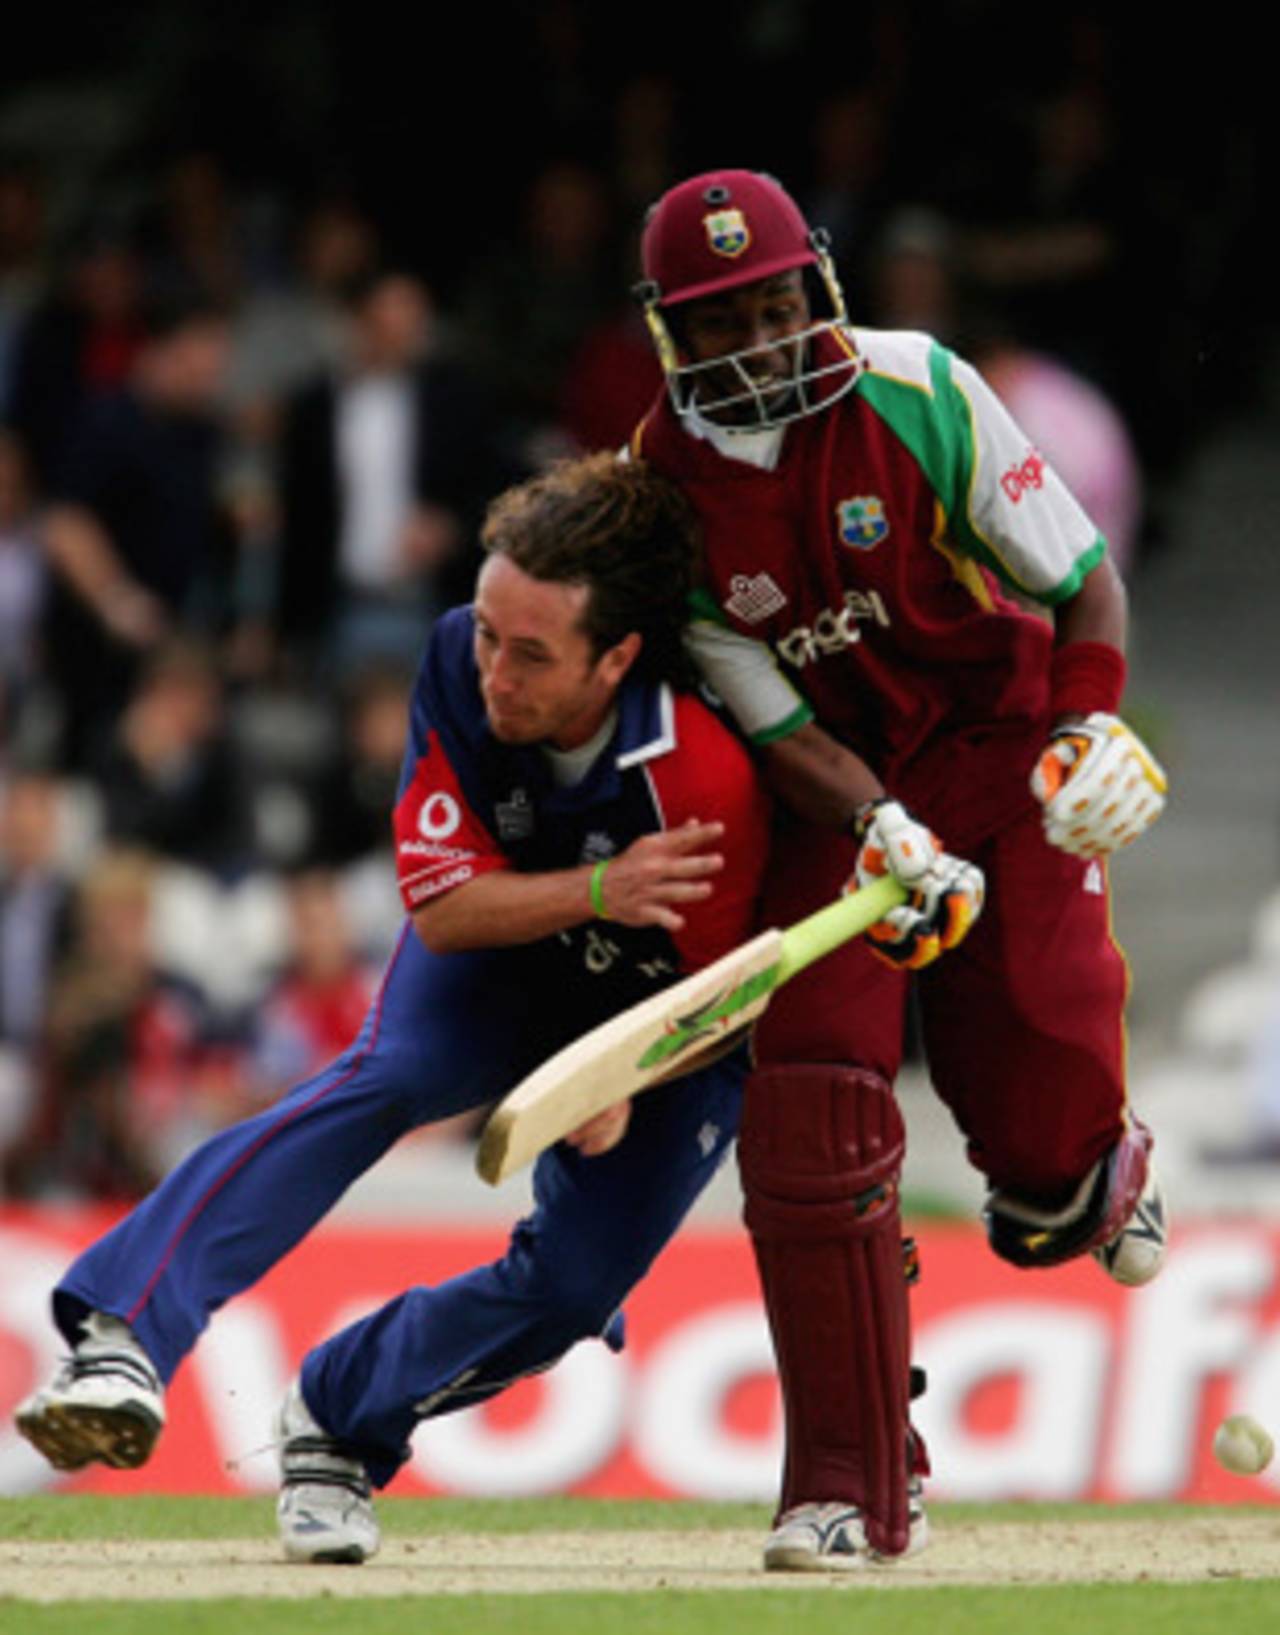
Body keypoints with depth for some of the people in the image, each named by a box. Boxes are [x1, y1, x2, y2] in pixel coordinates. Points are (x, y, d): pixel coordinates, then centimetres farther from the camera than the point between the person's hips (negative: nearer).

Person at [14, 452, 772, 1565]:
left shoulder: (708, 782, -36)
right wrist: (594, 892, -39)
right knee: (384, 1079, -29)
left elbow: (701, 990, -20)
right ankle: (121, 1340, -45)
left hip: (670, 1029, -1)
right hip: (500, 967, 1)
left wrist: (617, 1085, -35)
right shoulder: (460, 668, -26)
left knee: (575, 1284, -14)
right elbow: (442, 907, -23)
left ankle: (342, 1423, 13)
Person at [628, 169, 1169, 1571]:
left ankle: (1095, 1166, 31)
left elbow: (1084, 582, -8)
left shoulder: (916, 393, -15)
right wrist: (887, 835, -32)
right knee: (810, 1114, -15)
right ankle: (855, 1493, -7)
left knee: (1039, 1124, -13)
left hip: (999, 746, -1)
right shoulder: (666, 492, -12)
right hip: (839, 796, 1)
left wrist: (1090, 731, -26)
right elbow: (778, 732, -13)